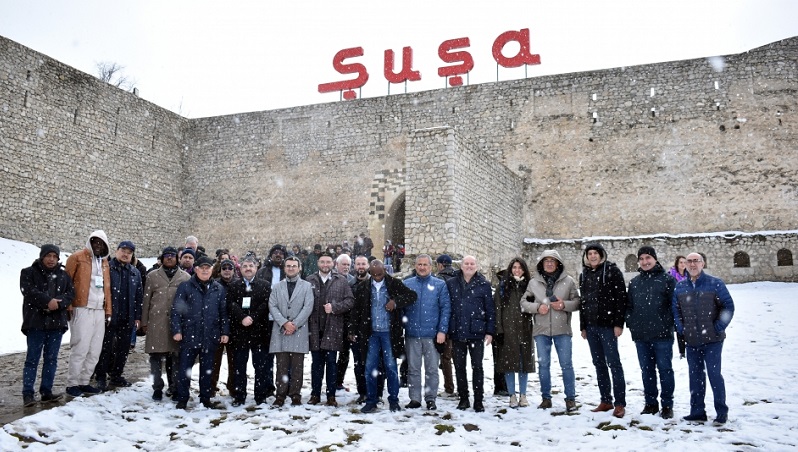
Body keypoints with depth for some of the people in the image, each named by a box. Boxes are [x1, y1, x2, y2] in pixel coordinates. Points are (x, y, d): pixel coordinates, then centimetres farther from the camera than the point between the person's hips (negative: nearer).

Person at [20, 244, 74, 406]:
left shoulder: (63, 275, 15)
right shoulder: (28, 273, 4)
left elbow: (70, 293, 5)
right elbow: (28, 291, -11)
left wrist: (58, 303, -14)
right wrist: (47, 301, -20)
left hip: (57, 323, 4)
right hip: (36, 322, -4)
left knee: (51, 359, 7)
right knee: (32, 359, -2)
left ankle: (46, 391, 13)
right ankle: (28, 393, 1)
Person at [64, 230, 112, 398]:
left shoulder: (104, 262, 19)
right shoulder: (77, 258, -1)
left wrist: (108, 311, 16)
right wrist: (68, 306, -12)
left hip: (99, 311, 7)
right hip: (82, 309, -6)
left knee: (94, 351, 8)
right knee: (80, 349, -6)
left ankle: (84, 382, 17)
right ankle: (72, 384, 4)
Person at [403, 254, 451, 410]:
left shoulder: (440, 285, 3)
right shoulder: (406, 284, 8)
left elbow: (446, 308, -1)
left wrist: (442, 330, -9)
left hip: (432, 334, -1)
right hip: (412, 333, 2)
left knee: (432, 369, 5)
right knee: (413, 368, 7)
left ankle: (431, 399, 15)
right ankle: (414, 398, 16)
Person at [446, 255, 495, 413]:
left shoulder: (484, 284, 2)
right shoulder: (451, 284, 5)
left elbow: (490, 310, 2)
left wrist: (490, 331, -3)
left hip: (477, 333, -2)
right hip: (457, 333, 2)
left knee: (477, 367, 3)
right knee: (459, 367, 9)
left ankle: (478, 401, 11)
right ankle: (463, 399, 21)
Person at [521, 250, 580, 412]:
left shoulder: (568, 281, 2)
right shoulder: (534, 282, 5)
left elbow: (577, 301, 3)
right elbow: (524, 302, 8)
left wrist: (564, 305, -15)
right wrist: (537, 307, -9)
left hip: (562, 329, -2)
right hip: (541, 330, 2)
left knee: (566, 364, 1)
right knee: (543, 364, 8)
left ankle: (570, 398, 13)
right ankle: (546, 398, 19)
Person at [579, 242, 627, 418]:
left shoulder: (612, 271, -3)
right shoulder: (584, 275, 15)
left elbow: (620, 298, -9)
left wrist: (618, 323, -15)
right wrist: (582, 326, 14)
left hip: (607, 324, -6)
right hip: (590, 326, 6)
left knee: (614, 363, -4)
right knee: (599, 364, 10)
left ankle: (620, 403, 0)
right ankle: (606, 401, 17)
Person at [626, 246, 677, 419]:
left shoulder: (667, 279, -2)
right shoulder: (634, 282, 13)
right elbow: (629, 306, 17)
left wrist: (669, 324, -10)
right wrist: (631, 323, 6)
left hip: (662, 335, -5)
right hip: (640, 335, 5)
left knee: (665, 369, 2)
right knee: (646, 370, 11)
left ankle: (667, 406, 12)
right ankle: (650, 403, 22)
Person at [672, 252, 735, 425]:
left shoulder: (714, 283, -4)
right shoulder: (680, 286, 7)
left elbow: (728, 306, -4)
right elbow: (675, 309, 13)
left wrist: (719, 327, -9)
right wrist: (681, 328, 3)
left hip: (712, 340, -4)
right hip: (691, 341, 4)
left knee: (714, 374, -4)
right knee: (695, 376, 9)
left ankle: (722, 412, 11)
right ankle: (697, 412, 18)